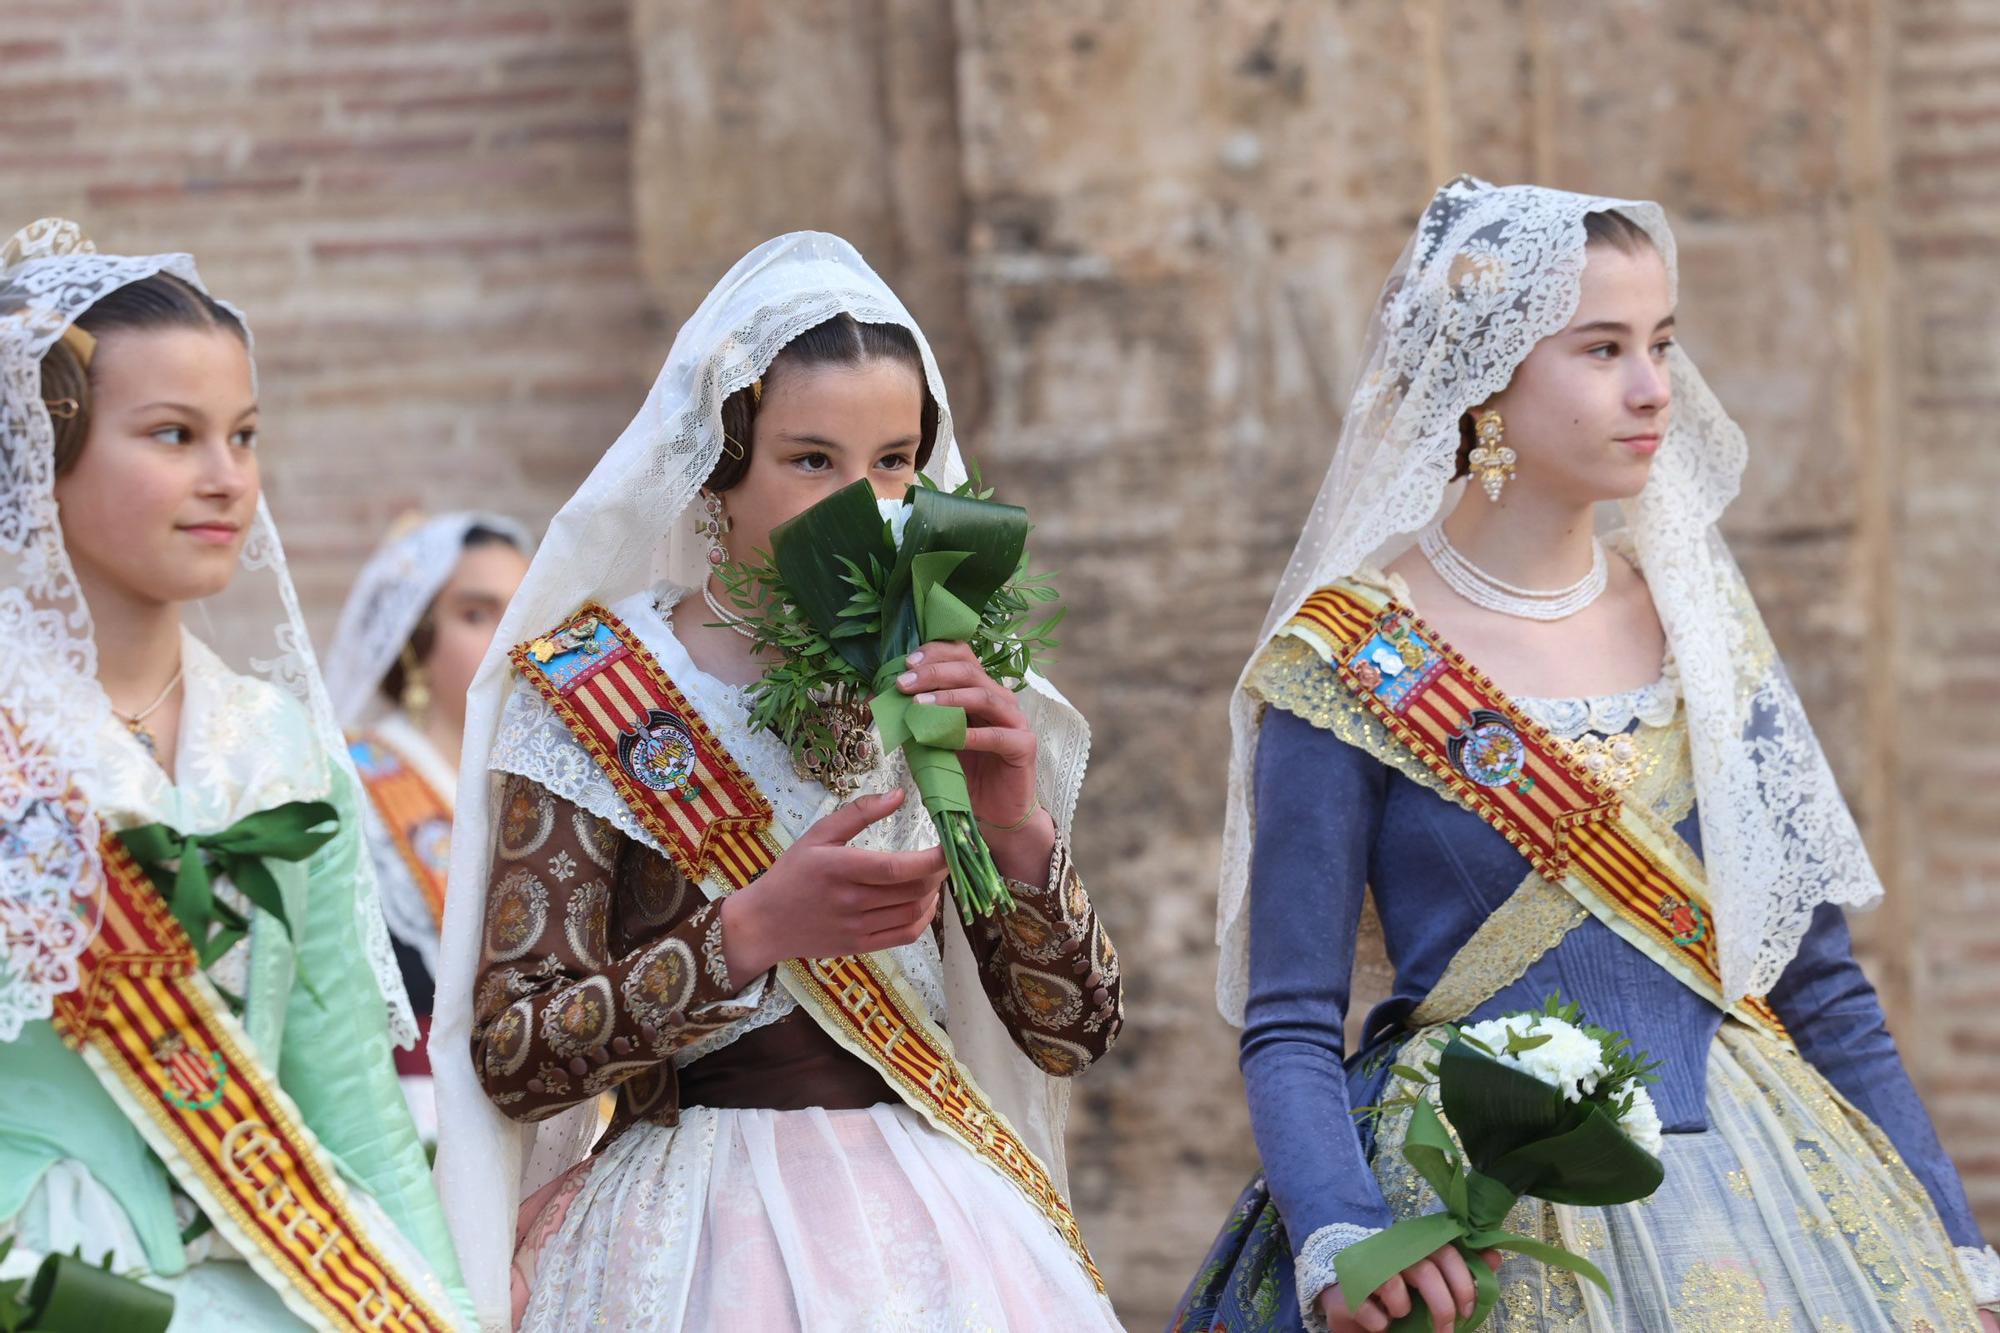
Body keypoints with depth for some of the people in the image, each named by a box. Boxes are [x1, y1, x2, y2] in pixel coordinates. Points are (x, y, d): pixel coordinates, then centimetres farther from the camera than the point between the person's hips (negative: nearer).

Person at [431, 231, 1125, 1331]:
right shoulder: (589, 693, -2)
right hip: (694, 1230, -3)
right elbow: (511, 1055, -10)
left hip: (931, 1218, 3)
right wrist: (757, 930, -22)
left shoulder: (937, 685, 8)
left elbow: (1072, 1032, 6)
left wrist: (1020, 834, -12)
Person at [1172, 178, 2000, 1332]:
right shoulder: (1351, 662, -5)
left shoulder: (1699, 616, 9)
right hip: (1476, 1239, -4)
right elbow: (1292, 1028, -8)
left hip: (1758, 1204, 4)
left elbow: (1821, 985, 11)